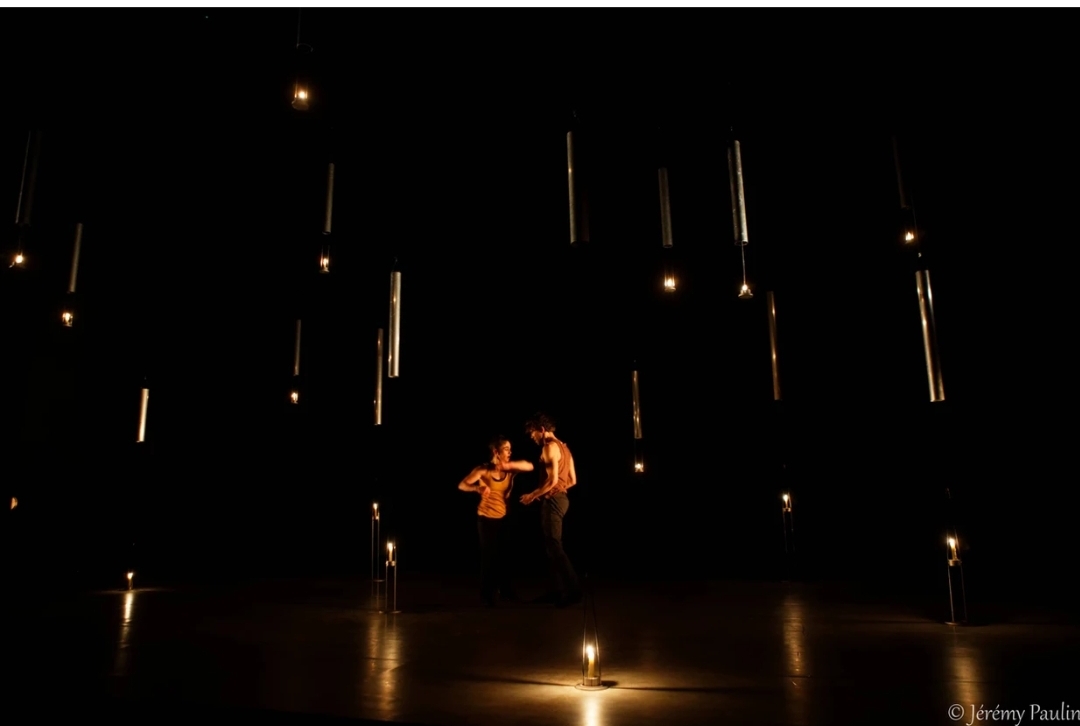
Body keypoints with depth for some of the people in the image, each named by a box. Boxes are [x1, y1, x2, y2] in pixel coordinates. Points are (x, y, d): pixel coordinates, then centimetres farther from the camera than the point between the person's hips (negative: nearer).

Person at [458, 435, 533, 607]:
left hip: (504, 518, 4)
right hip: (486, 518, -4)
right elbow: (462, 485, -16)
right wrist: (478, 488, -35)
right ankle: (487, 594, 15)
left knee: (504, 555, 8)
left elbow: (530, 466, -16)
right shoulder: (484, 469, -13)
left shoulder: (510, 469, -3)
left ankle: (505, 591, 24)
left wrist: (510, 465, -28)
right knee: (489, 556, 1)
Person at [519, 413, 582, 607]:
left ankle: (573, 590, -8)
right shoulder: (563, 447, 17)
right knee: (551, 546, 13)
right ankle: (560, 590, 15)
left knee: (554, 547, -8)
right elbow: (572, 480, 18)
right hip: (561, 498, 10)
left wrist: (532, 495, -11)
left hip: (553, 501, -10)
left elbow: (553, 480, -21)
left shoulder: (549, 446, -13)